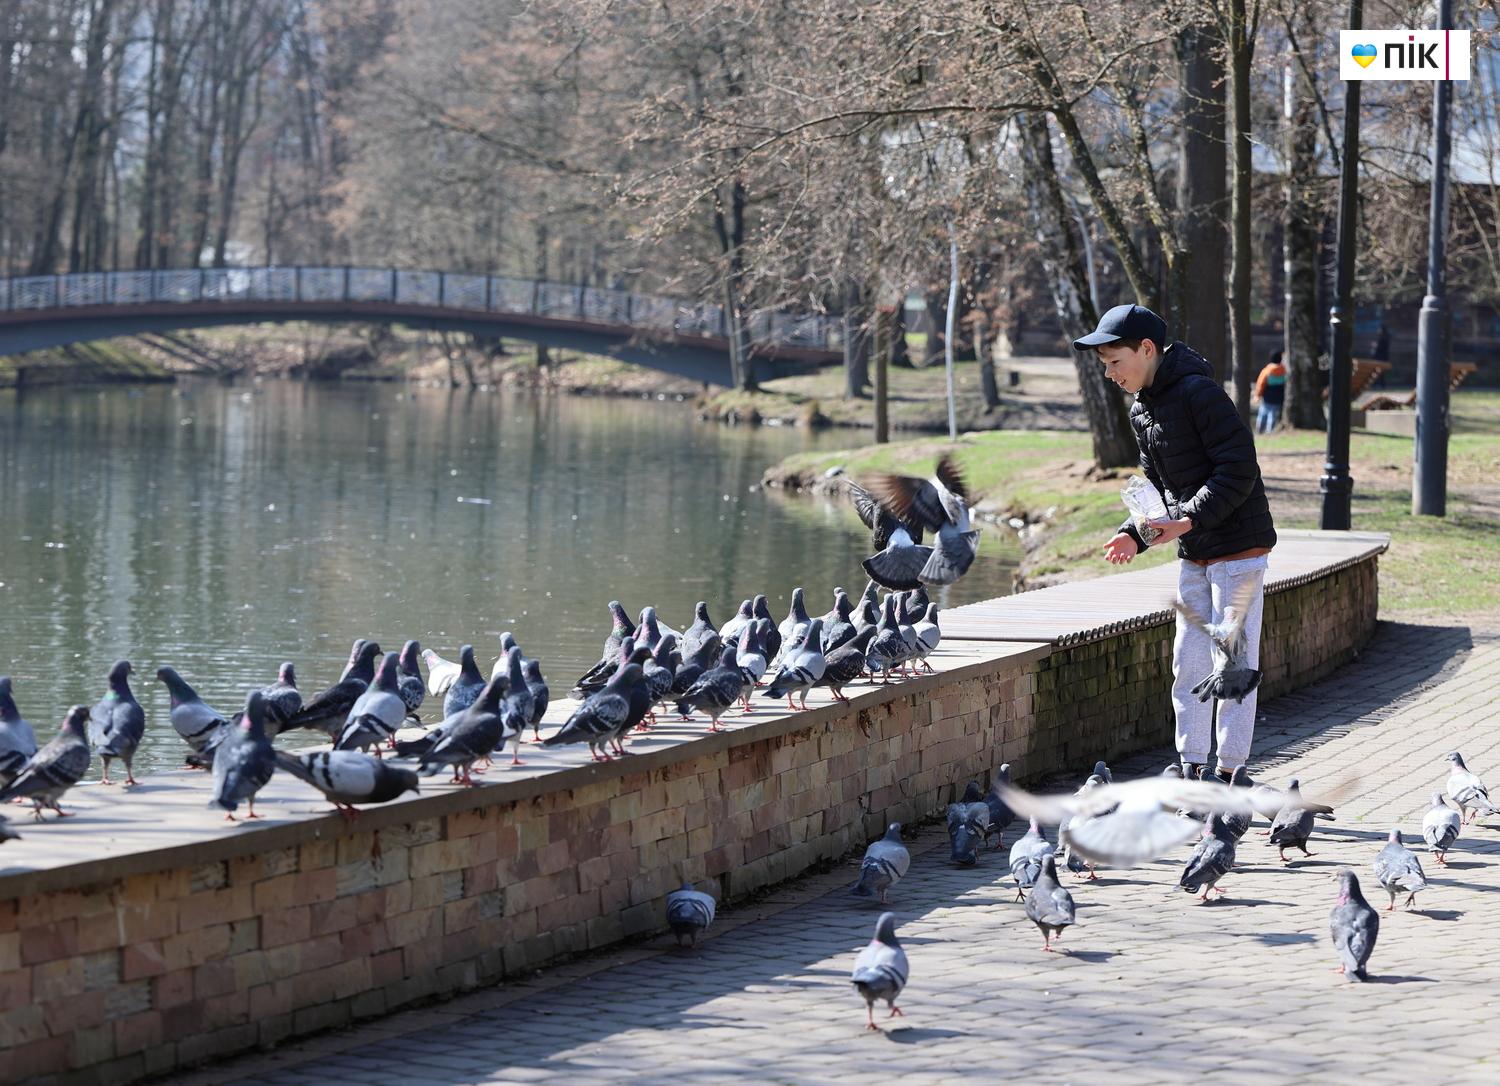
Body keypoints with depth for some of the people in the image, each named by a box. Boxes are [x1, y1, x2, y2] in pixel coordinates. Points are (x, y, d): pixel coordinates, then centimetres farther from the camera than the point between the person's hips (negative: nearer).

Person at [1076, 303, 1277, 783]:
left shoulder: (1199, 393, -18)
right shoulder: (1141, 411, 11)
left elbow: (1238, 470, -21)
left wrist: (1188, 520, -25)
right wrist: (1134, 533, 1)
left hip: (1238, 547, -9)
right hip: (1193, 554, 9)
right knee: (1188, 662, 9)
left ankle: (1228, 774, 1)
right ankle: (1191, 770, 15)